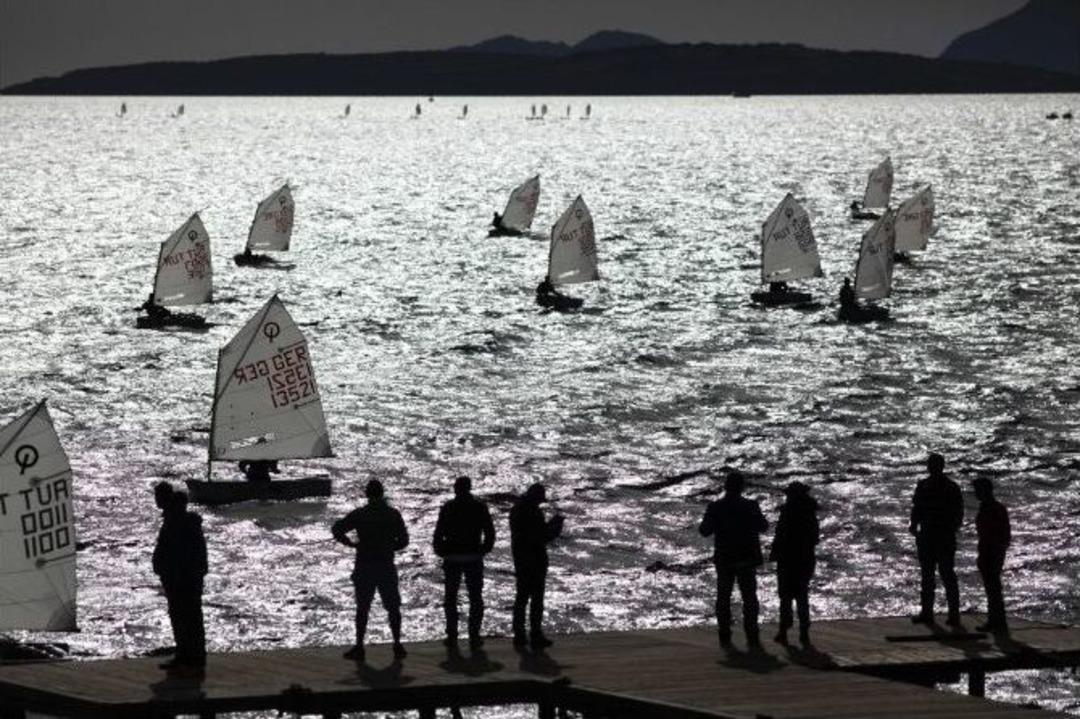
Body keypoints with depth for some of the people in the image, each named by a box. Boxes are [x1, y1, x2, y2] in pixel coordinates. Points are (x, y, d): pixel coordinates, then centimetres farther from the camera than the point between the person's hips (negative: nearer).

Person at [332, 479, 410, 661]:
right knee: (393, 607, 9)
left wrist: (351, 543, 3)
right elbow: (403, 541, 2)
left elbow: (337, 529, -9)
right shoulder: (393, 515, 0)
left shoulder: (359, 514, -3)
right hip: (387, 567, 1)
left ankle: (359, 647, 5)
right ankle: (397, 645, 5)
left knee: (362, 608, 7)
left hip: (364, 567, -1)